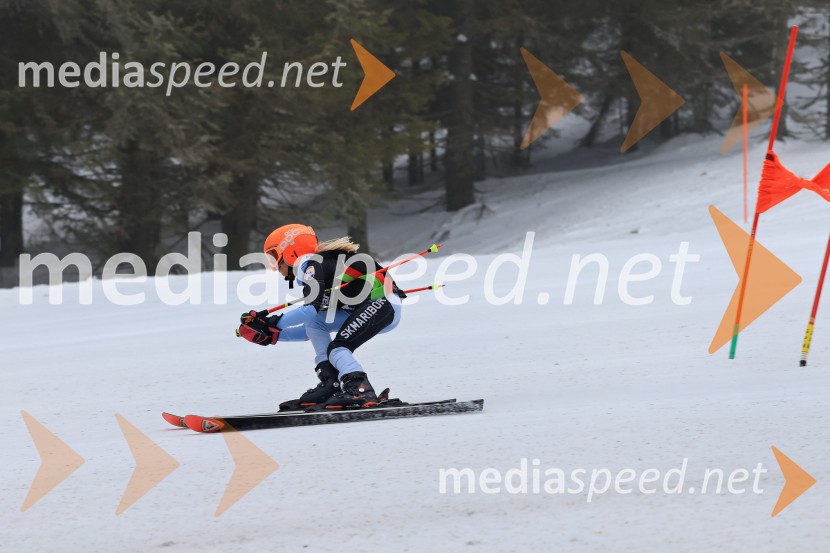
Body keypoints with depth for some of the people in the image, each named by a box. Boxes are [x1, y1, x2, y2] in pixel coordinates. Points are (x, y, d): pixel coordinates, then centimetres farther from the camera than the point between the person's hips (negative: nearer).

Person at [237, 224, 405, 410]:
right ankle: (330, 385, 0)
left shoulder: (310, 264, -6)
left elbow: (311, 307, -21)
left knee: (337, 348, -19)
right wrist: (273, 335, 19)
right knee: (313, 321, 8)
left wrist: (274, 323, -11)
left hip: (384, 304, -10)